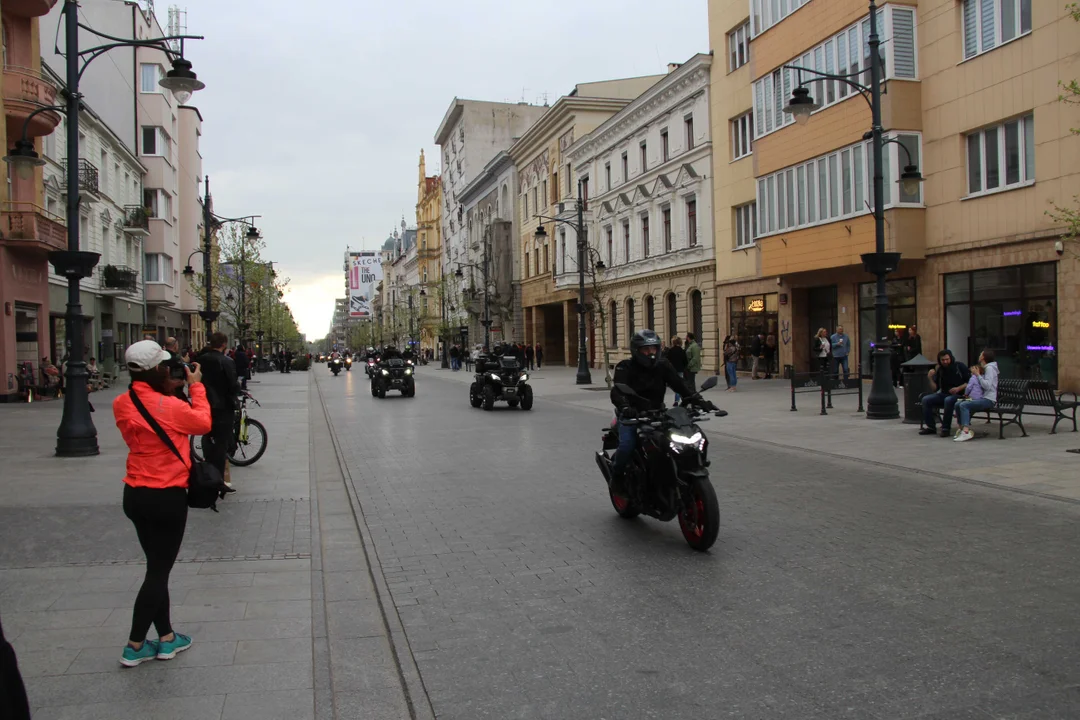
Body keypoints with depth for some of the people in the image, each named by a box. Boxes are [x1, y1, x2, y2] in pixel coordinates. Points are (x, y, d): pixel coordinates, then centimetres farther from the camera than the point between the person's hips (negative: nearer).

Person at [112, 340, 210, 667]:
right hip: (167, 496, -7)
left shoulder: (122, 404, -2)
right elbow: (203, 422, -6)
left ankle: (166, 638, 25)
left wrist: (169, 390, 9)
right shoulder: (169, 406, -22)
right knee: (158, 571, 5)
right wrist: (196, 386, 3)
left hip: (135, 494, 7)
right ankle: (134, 646, 11)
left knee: (157, 567, 17)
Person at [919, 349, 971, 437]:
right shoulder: (939, 370, 10)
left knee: (948, 400, -38)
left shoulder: (960, 366, -3)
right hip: (944, 394, 6)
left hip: (959, 395, -6)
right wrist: (930, 378, -7)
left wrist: (959, 388, -19)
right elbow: (936, 388, 9)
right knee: (925, 399, -15)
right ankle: (930, 427, -10)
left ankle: (945, 429, -28)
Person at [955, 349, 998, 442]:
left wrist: (977, 375, -14)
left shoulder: (989, 368, -7)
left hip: (988, 400, -9)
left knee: (964, 405, -27)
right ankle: (962, 429, -3)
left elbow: (987, 385, -21)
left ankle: (966, 432, -35)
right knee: (958, 404, -4)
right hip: (982, 398, 9)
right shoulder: (986, 368, 21)